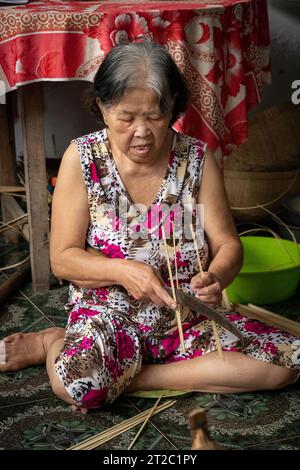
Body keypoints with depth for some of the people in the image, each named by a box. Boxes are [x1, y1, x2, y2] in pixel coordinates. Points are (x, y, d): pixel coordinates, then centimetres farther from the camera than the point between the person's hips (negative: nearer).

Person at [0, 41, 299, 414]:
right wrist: (121, 270, -24)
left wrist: (216, 277, -24)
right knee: (74, 383, -37)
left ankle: (121, 375, -11)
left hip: (188, 314, 4)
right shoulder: (82, 158, -7)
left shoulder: (197, 158, -3)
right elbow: (63, 258, -5)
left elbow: (227, 245, 0)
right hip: (109, 310, -3)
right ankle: (57, 344, 3)